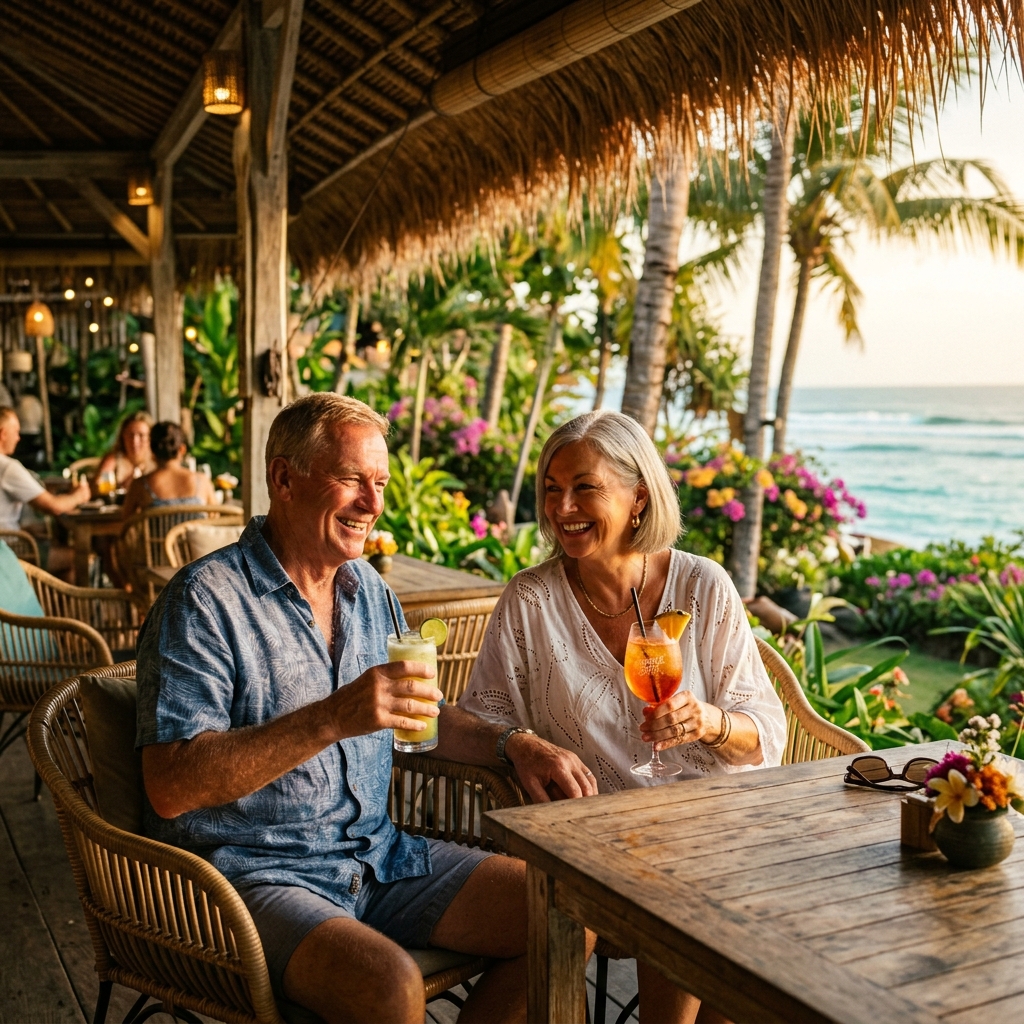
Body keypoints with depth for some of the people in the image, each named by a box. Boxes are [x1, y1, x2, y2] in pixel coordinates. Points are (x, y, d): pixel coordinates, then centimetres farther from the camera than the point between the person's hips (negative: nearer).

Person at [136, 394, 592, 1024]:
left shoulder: (370, 589, 10)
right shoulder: (207, 600, -14)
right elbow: (170, 788, -22)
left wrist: (512, 745, 4)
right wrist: (331, 719, -31)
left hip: (378, 856, 7)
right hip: (256, 872, -7)